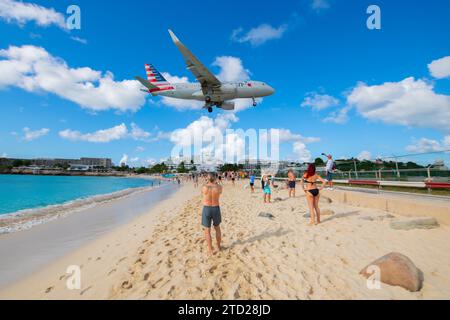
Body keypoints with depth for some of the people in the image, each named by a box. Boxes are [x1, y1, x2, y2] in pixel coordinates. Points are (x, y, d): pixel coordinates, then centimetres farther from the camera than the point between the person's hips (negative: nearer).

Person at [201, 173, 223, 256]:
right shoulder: (219, 187, -11)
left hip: (206, 209, -2)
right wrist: (216, 183, 24)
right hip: (216, 209, 2)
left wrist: (208, 183, 15)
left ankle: (210, 250, 16)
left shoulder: (204, 187, -14)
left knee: (207, 230, 10)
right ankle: (219, 246, 36)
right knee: (217, 228, 23)